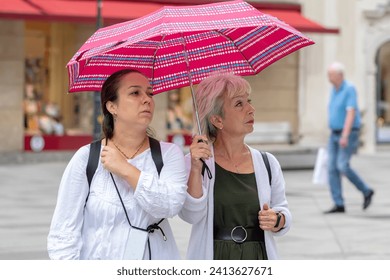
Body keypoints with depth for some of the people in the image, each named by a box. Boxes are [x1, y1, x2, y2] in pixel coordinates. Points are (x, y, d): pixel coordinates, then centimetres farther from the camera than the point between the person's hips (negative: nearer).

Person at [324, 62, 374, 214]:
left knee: (342, 167, -16)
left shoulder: (350, 89, -16)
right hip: (335, 135, 8)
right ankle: (339, 205, -2)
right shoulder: (334, 90, 12)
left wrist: (345, 136, -32)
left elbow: (351, 113, -24)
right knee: (332, 168, -3)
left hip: (349, 135, -8)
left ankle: (366, 191, 6)